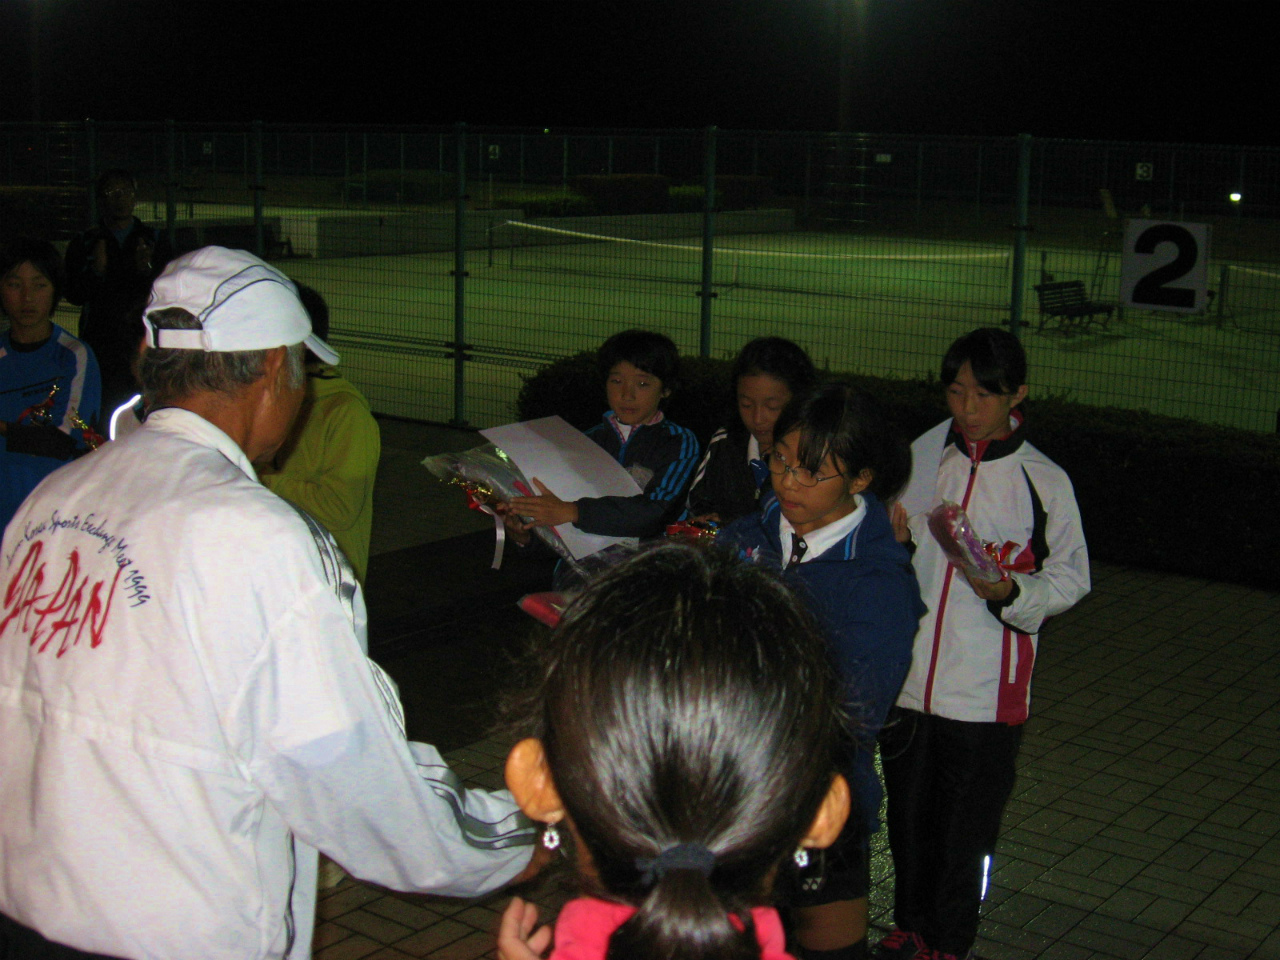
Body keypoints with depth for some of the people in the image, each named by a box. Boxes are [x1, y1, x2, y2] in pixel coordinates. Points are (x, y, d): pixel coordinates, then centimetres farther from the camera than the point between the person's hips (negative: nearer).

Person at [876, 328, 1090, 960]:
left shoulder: (1044, 482, -7)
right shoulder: (919, 457, 2)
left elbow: (1071, 577, -2)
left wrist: (1012, 591, -20)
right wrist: (889, 540, -9)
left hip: (986, 691, -3)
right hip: (905, 676, 3)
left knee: (967, 828, 10)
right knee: (908, 816, 18)